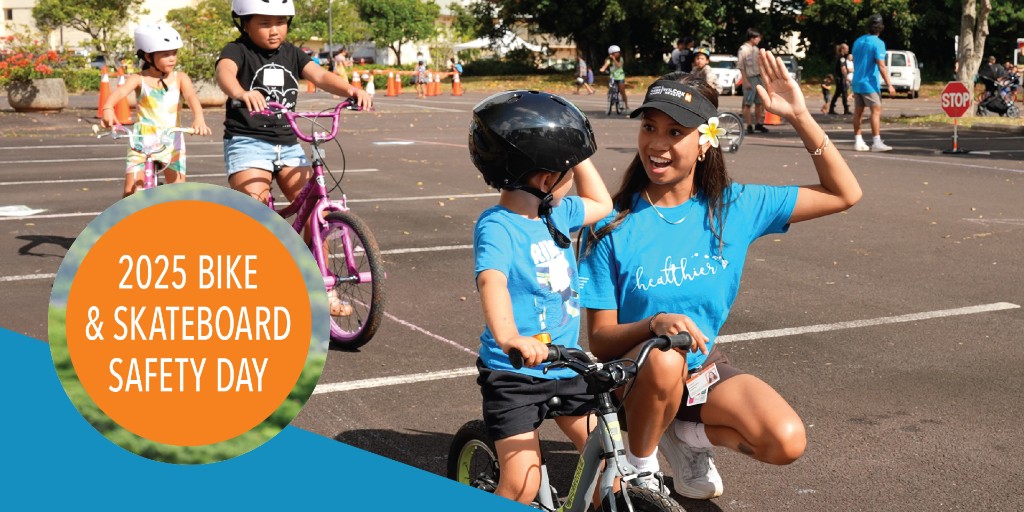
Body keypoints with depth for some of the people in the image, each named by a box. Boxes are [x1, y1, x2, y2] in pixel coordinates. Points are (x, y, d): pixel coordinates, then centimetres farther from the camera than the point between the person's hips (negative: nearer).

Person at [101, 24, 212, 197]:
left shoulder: (180, 78, 2)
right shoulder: (138, 79, -2)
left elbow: (191, 97, -15)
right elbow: (121, 91, -20)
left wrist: (199, 118, -37)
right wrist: (107, 108, -43)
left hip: (172, 142, 1)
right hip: (142, 142, -1)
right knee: (131, 192, -7)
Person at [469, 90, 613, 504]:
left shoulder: (556, 213, 5)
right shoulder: (497, 226, -19)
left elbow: (601, 204, 25)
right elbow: (492, 281, -38)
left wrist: (577, 153, 12)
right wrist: (508, 337, -56)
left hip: (566, 369, 7)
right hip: (513, 375, -7)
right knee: (523, 484, -12)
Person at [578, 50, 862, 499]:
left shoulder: (733, 208, -6)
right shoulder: (614, 225, -14)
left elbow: (844, 194, -3)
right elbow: (600, 338, -13)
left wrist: (799, 116, -13)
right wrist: (656, 323, -34)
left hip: (703, 366, 3)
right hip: (635, 372, -3)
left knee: (787, 442, -21)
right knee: (665, 359, -38)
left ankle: (688, 433, 8)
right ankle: (640, 464, -8)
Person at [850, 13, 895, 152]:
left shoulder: (858, 41, 9)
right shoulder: (878, 43, -12)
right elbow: (881, 66, -18)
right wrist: (889, 85, -16)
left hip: (857, 82, 7)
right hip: (870, 83, -7)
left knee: (858, 112, 9)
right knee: (876, 110, -6)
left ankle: (858, 142, 11)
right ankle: (876, 142, -11)